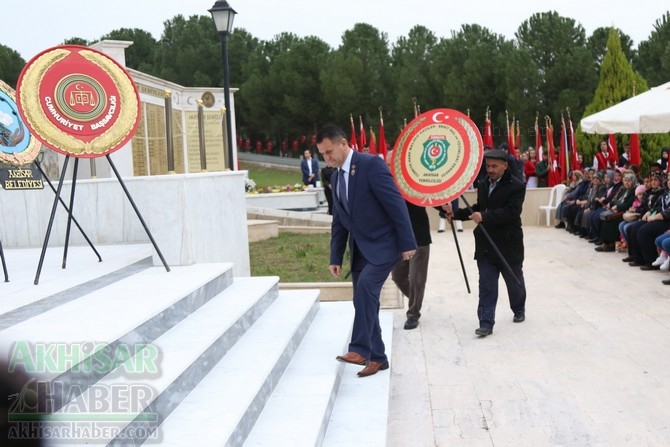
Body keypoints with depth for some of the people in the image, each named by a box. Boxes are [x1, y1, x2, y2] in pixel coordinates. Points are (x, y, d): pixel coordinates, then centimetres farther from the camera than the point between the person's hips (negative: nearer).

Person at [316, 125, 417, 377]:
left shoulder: (371, 164, -13)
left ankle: (360, 349, -23)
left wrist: (407, 243, -18)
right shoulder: (337, 177, 12)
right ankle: (377, 357, 19)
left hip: (383, 245, -8)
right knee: (365, 300, 8)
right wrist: (336, 258, 13)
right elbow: (339, 222, 17)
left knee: (365, 286, -27)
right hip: (359, 249, 8)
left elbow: (396, 204, -16)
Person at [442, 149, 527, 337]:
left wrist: (484, 216, -33)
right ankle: (486, 323, -2)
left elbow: (511, 211, -24)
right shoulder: (483, 186, 10)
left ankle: (519, 309, 41)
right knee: (486, 285, -1)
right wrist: (455, 213, 0)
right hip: (485, 244, 5)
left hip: (508, 244, -4)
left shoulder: (516, 186, -12)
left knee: (514, 281, 16)